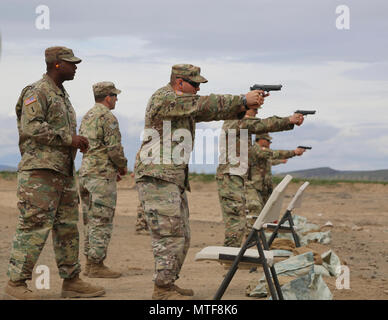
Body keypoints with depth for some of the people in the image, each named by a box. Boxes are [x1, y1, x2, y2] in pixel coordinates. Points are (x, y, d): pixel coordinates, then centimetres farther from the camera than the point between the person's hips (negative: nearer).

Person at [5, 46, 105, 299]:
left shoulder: (63, 95, 20)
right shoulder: (37, 92, -9)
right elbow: (31, 127, -21)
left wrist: (78, 142, 11)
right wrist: (69, 139, -20)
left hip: (63, 171, 10)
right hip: (39, 172, -10)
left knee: (68, 227, 11)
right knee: (35, 226, -10)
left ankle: (72, 281, 17)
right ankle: (16, 283, -6)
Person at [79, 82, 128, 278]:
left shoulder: (87, 117, 17)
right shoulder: (108, 117, -11)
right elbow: (114, 148, -17)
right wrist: (123, 166, 2)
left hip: (85, 173, 9)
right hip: (102, 175, -9)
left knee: (90, 221, 12)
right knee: (102, 222, -6)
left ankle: (90, 264, 15)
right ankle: (97, 266, -6)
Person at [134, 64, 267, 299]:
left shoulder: (186, 106, 19)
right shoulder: (164, 98, -12)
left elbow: (214, 112, 11)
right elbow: (205, 105, -19)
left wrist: (244, 107, -5)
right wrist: (243, 99, -18)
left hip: (175, 180, 10)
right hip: (157, 177, -10)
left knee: (182, 236, 13)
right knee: (169, 234, -11)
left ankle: (168, 284, 20)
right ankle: (162, 289, -6)